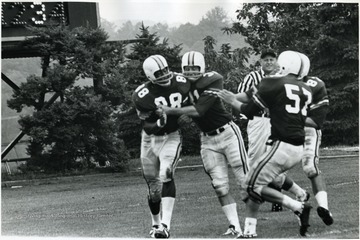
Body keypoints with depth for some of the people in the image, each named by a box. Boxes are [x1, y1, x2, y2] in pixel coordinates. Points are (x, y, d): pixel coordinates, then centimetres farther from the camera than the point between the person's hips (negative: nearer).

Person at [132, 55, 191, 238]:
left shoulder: (181, 84, -11)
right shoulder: (142, 96, -20)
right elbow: (147, 126, -19)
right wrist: (159, 123, -38)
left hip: (171, 137, 0)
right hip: (150, 139, 1)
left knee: (166, 176, -23)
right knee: (153, 186, 9)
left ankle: (165, 225, -30)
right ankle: (156, 223, 31)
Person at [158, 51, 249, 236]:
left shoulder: (212, 81, -18)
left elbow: (199, 110, -25)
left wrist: (171, 111, -22)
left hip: (227, 133, -5)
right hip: (207, 140, 5)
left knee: (245, 180, -1)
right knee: (220, 186, 1)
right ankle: (235, 226, 4)